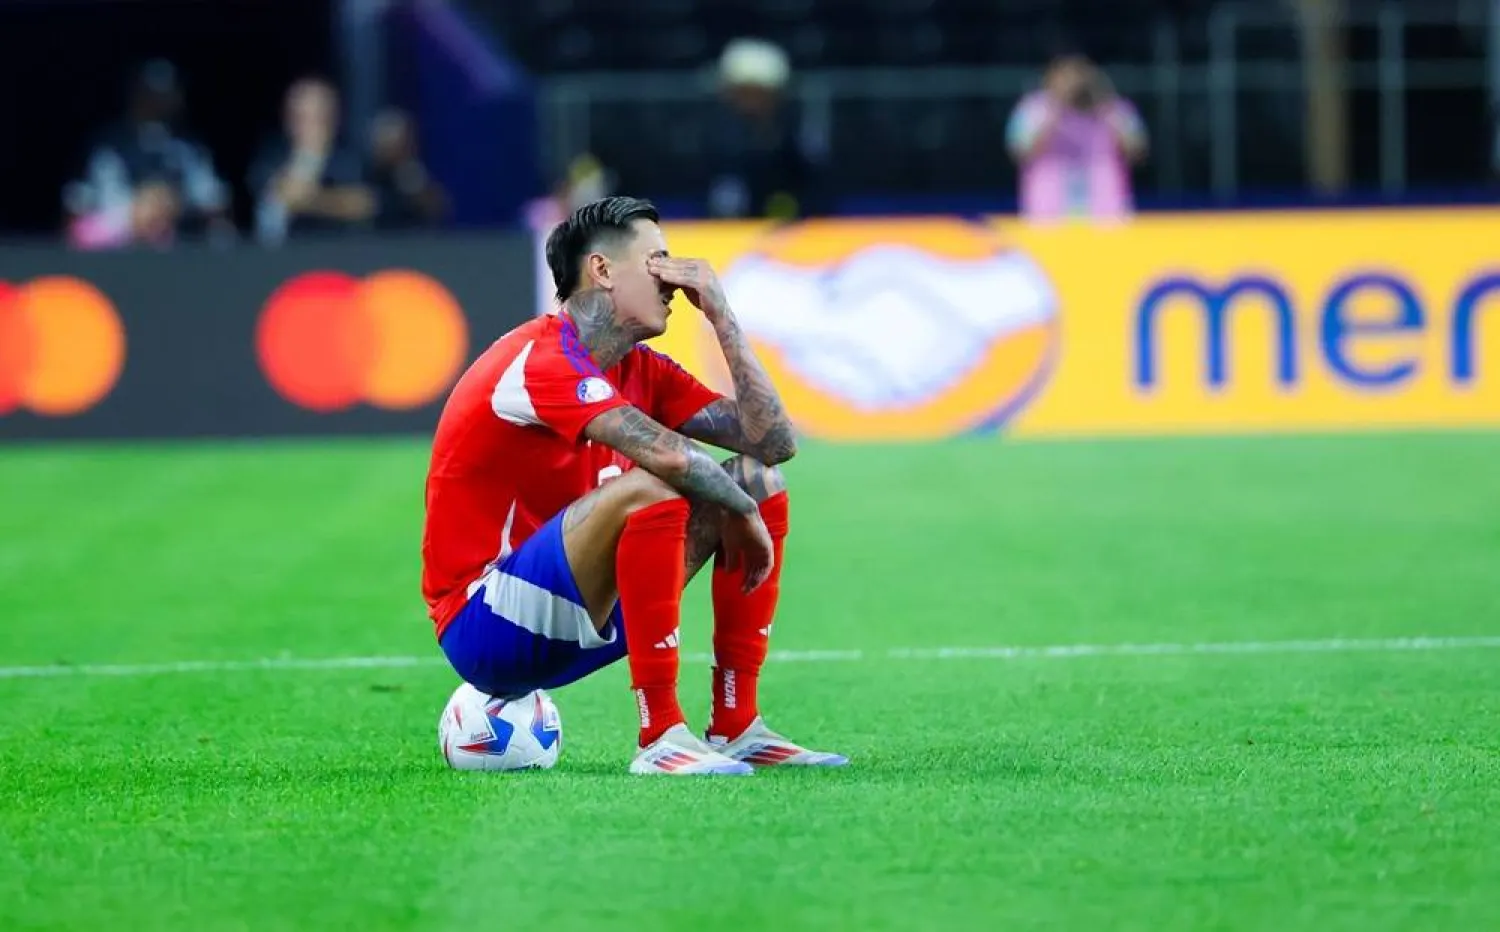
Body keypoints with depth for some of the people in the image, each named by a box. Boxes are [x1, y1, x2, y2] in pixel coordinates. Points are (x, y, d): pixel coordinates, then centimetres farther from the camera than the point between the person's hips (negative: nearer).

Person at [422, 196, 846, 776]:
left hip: (584, 615, 10)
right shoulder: (544, 359, -18)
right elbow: (669, 456, -32)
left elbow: (773, 440, 5)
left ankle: (736, 727, 0)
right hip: (482, 627, -10)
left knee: (759, 479, 8)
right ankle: (659, 737, -29)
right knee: (650, 489, -31)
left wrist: (720, 315, 3)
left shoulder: (642, 371, 10)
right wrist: (740, 512, -14)